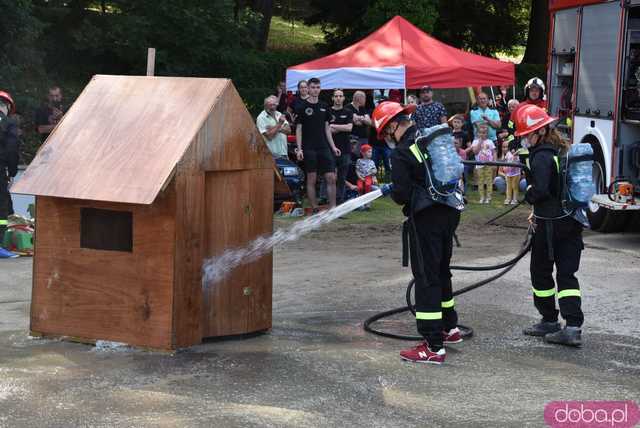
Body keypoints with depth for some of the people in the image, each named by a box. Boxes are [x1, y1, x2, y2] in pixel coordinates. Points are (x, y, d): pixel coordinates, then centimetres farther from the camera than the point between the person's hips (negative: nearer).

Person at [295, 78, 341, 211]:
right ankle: (315, 209, 5)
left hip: (324, 148, 4)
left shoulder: (324, 107, 12)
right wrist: (299, 149, -9)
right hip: (309, 149, -4)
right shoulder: (302, 107, 0)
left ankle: (332, 209, 1)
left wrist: (333, 147, 10)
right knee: (311, 179, 0)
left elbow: (327, 128, 16)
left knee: (331, 178, -2)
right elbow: (298, 129, -1)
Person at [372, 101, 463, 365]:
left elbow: (401, 195, -14)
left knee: (426, 277, -3)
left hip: (426, 217, -8)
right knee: (441, 271, 23)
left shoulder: (401, 154, -15)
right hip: (451, 211, 8)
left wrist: (391, 192, 8)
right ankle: (450, 328, 36)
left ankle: (434, 346, -4)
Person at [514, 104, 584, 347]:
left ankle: (549, 320, 21)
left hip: (551, 224, -8)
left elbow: (541, 190, -24)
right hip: (573, 220, 8)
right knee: (567, 274, 6)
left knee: (541, 272, 11)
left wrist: (528, 196, -2)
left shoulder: (541, 156, -16)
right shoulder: (563, 151, 10)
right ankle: (573, 327, -3)